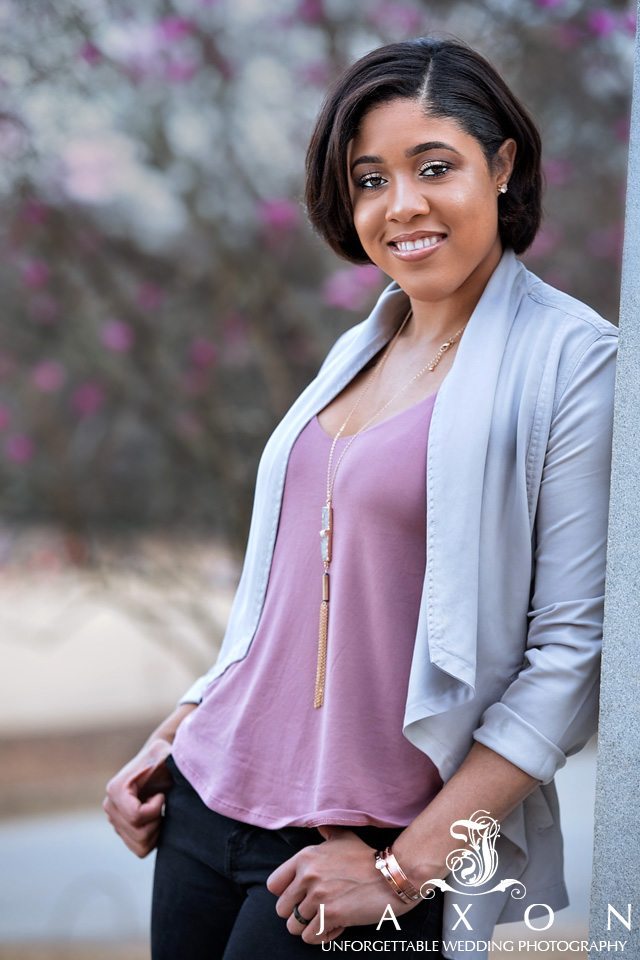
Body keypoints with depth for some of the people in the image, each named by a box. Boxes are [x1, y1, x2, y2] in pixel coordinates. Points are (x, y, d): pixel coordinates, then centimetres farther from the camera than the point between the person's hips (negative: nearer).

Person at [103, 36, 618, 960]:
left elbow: (575, 650, -15)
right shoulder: (360, 351, 10)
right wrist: (174, 733, 11)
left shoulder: (574, 361, -10)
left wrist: (409, 866, -17)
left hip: (362, 845, -6)